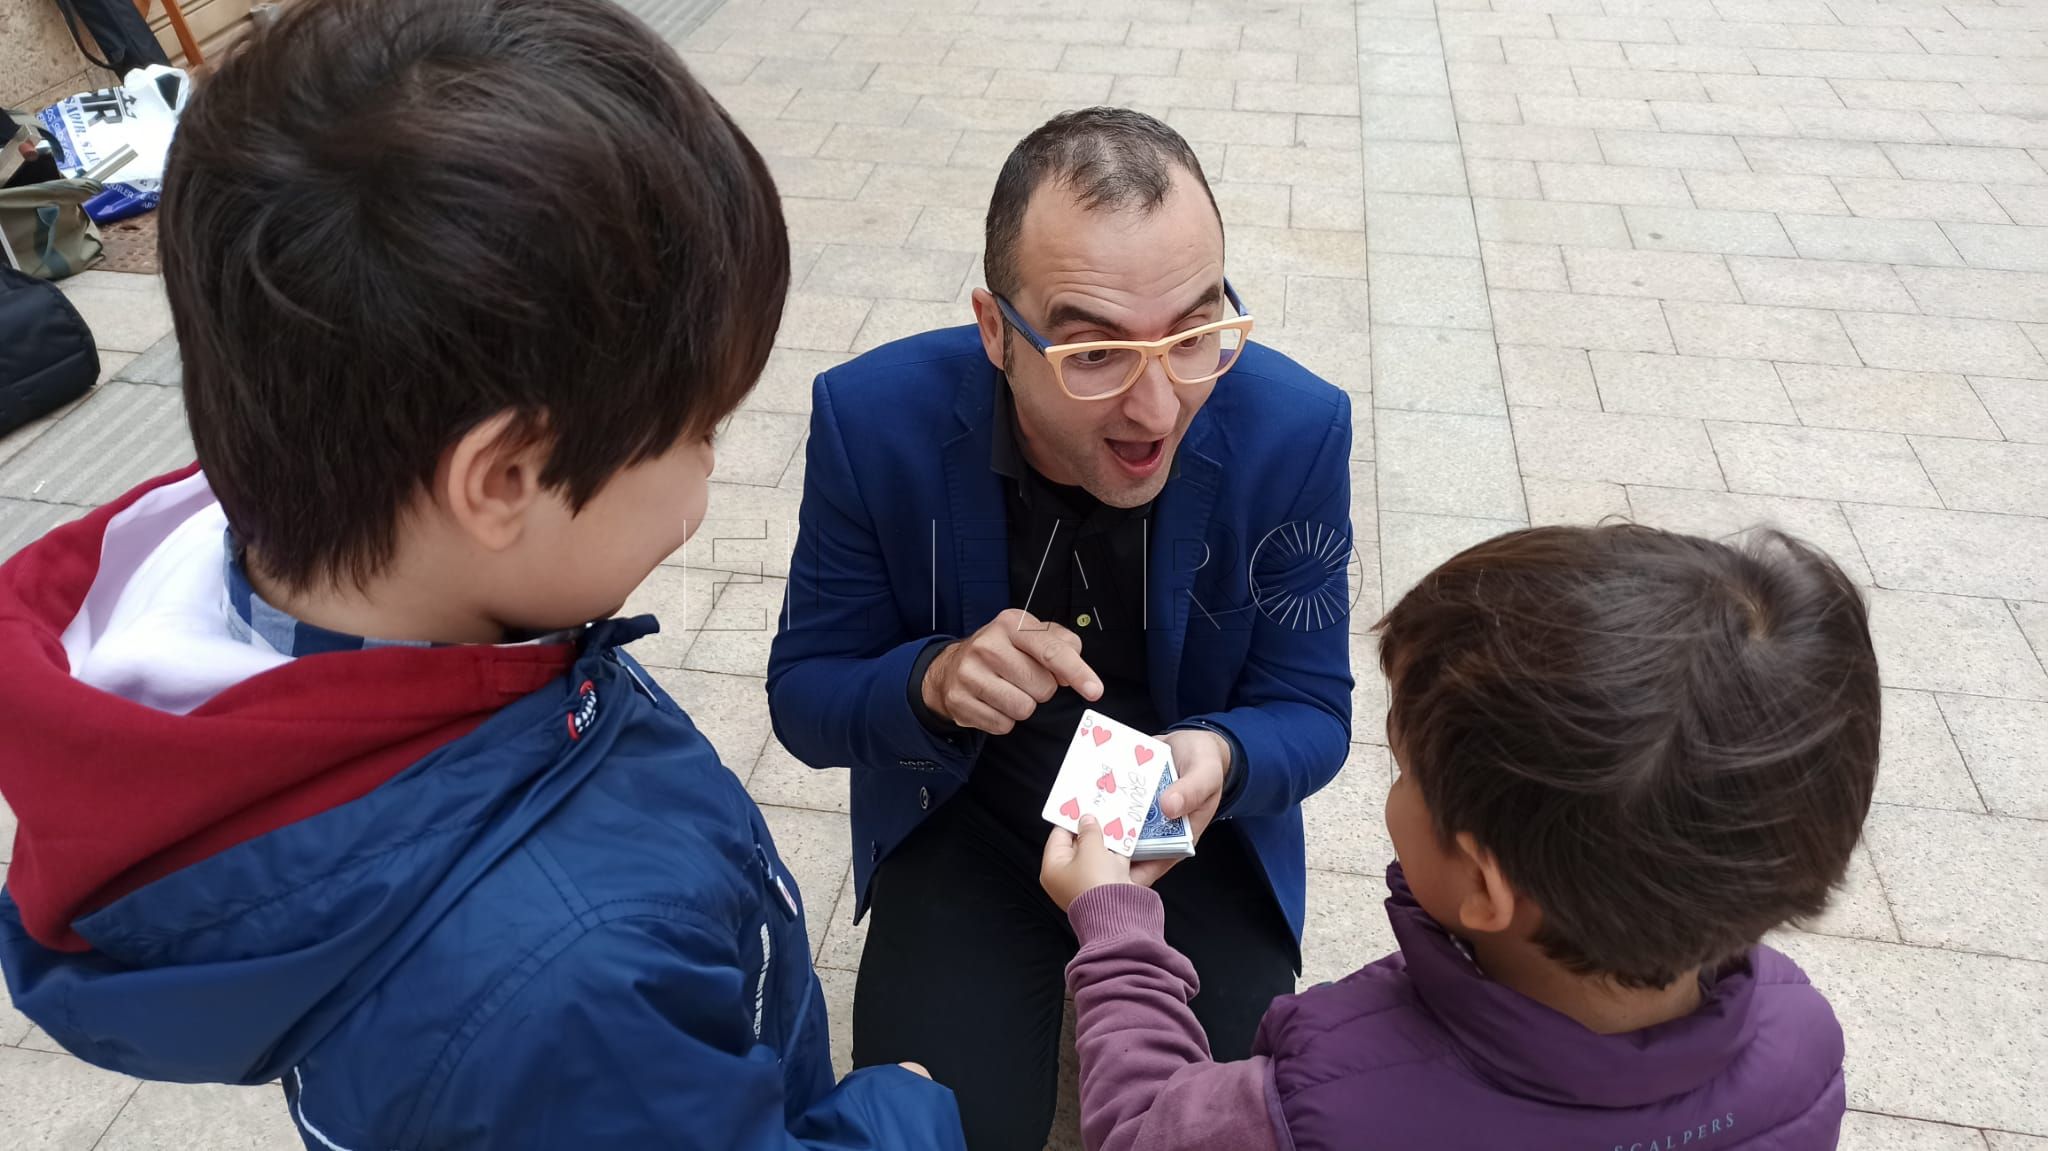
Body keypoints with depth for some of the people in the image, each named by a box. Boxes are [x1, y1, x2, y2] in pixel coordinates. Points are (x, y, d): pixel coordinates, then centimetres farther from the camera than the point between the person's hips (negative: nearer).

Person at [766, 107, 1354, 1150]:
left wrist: (1220, 763, -33)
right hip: (965, 818, 0)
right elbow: (803, 694, -10)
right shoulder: (873, 418, -22)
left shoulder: (1296, 429, -21)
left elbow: (1309, 712, -9)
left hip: (1197, 823, 1)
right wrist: (933, 682, -32)